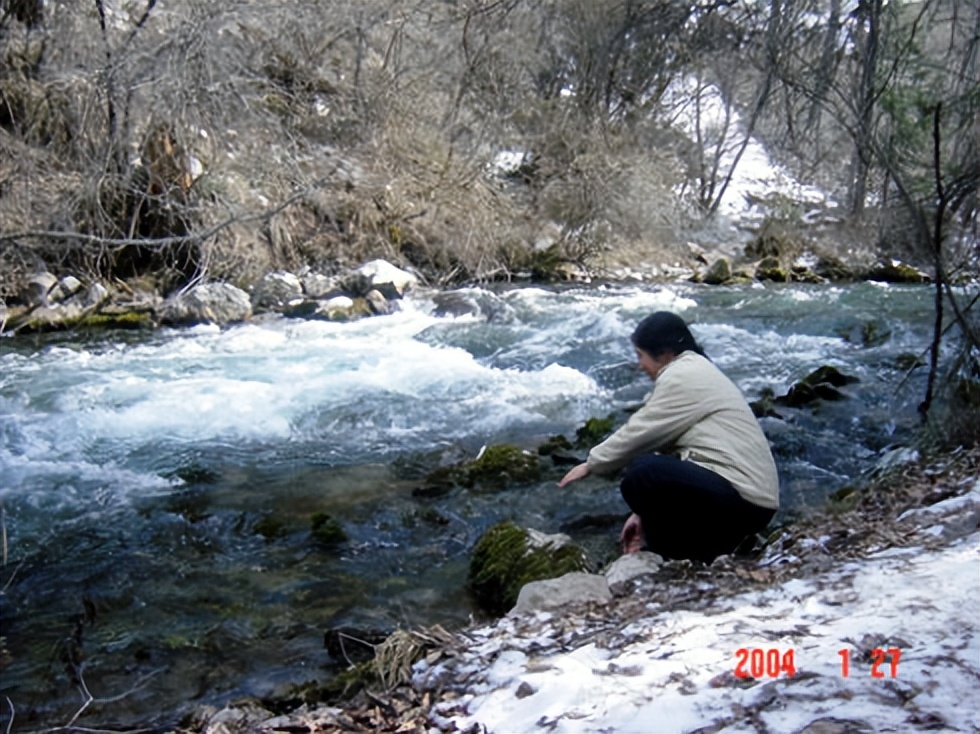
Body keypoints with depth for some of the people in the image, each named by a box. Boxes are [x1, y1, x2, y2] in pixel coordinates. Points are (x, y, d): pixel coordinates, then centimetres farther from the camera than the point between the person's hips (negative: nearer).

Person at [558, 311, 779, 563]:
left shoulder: (682, 376, -12)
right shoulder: (695, 372, 18)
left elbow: (640, 433, -10)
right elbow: (662, 439, 15)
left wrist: (590, 465, 5)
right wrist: (646, 510, 13)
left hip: (742, 500, -11)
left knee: (640, 474, -23)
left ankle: (684, 562, -5)